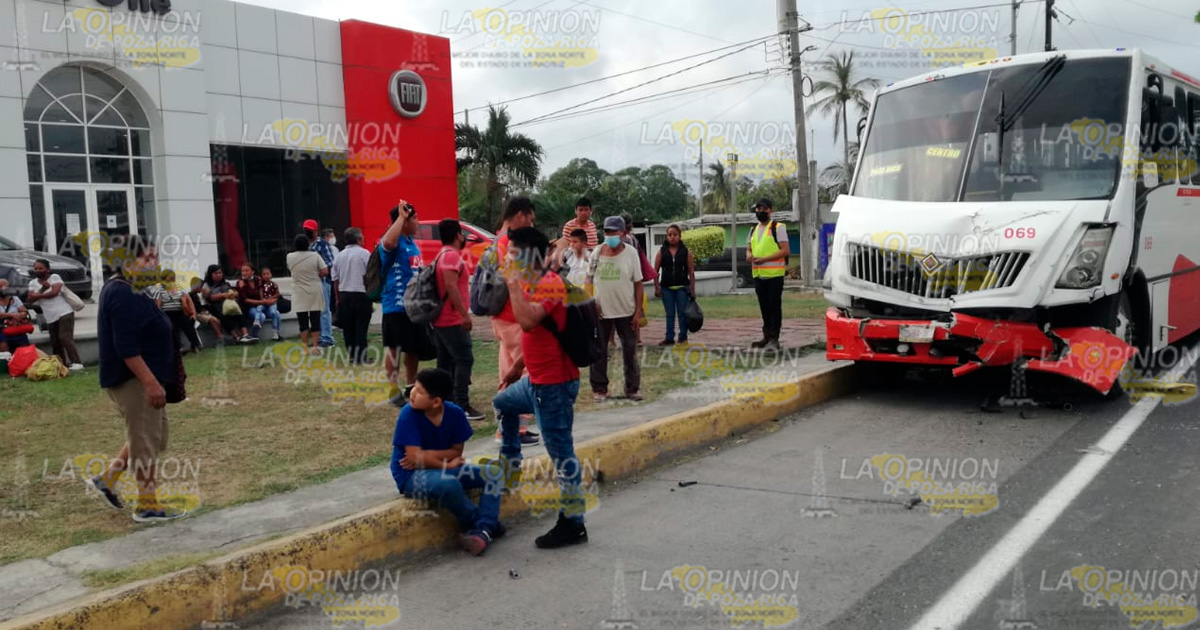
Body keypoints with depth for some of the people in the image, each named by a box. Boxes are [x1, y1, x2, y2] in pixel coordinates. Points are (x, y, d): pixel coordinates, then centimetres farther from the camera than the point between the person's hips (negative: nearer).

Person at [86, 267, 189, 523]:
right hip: (134, 378, -11)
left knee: (156, 433, 18)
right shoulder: (123, 295, -20)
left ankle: (106, 479, 25)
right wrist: (151, 382, -28)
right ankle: (147, 505, 9)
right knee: (145, 439, -1)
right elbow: (126, 346, -26)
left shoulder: (121, 289, 13)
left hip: (141, 378, 11)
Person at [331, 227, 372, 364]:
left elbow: (335, 279, 10)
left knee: (348, 327, 9)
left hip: (344, 295, 4)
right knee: (361, 326, -2)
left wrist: (338, 298, 18)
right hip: (361, 294, -4)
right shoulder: (364, 254, -6)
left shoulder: (339, 256, 7)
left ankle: (351, 355, 11)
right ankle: (361, 356, -3)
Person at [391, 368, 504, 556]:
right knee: (448, 484, -36)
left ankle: (483, 530, -23)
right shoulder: (409, 414, -18)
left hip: (443, 469, 6)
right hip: (411, 476, -6)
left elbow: (457, 451, -2)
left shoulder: (455, 413, -8)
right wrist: (447, 464, -13)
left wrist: (429, 455, -18)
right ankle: (473, 523, -9)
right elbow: (414, 456, -21)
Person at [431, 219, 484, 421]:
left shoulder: (442, 255, 19)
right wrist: (465, 314, -24)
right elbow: (450, 286, -24)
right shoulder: (452, 256, -14)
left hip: (441, 319, 10)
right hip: (453, 320, -10)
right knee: (464, 360, -11)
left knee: (446, 362, 12)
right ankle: (462, 406, -14)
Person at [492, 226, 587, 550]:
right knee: (503, 403, 32)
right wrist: (517, 366, 26)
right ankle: (509, 462, 47)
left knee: (561, 452, -5)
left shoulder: (549, 285, -18)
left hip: (554, 384, -11)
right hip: (536, 379, 11)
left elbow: (527, 320, -35)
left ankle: (573, 524, 1)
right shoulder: (532, 283, 13)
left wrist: (513, 284, -25)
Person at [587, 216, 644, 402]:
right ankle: (599, 389, 17)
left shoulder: (631, 253, -5)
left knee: (630, 349, 6)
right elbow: (589, 279, 9)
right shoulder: (597, 253, 2)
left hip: (626, 312, -2)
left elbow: (638, 283, -4)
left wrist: (638, 310, -8)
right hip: (601, 312, 2)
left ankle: (632, 389, 17)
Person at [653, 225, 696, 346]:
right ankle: (669, 338, 14)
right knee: (670, 314, 9)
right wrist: (657, 287, -5)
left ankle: (683, 337, 11)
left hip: (682, 287, -1)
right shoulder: (662, 252, 3)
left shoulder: (686, 252, 1)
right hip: (666, 288, 1)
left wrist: (692, 289, -3)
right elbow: (656, 271, 2)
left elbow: (691, 272, 1)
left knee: (682, 313, 2)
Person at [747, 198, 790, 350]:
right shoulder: (754, 230, 18)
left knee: (774, 306, -5)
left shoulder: (778, 227, -4)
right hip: (758, 274, 7)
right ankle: (767, 337, 19)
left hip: (774, 274, -7)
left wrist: (764, 259, -18)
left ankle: (774, 339, -3)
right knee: (764, 307, 12)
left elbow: (786, 250, -11)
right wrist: (749, 255, -1)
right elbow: (749, 248, 25)